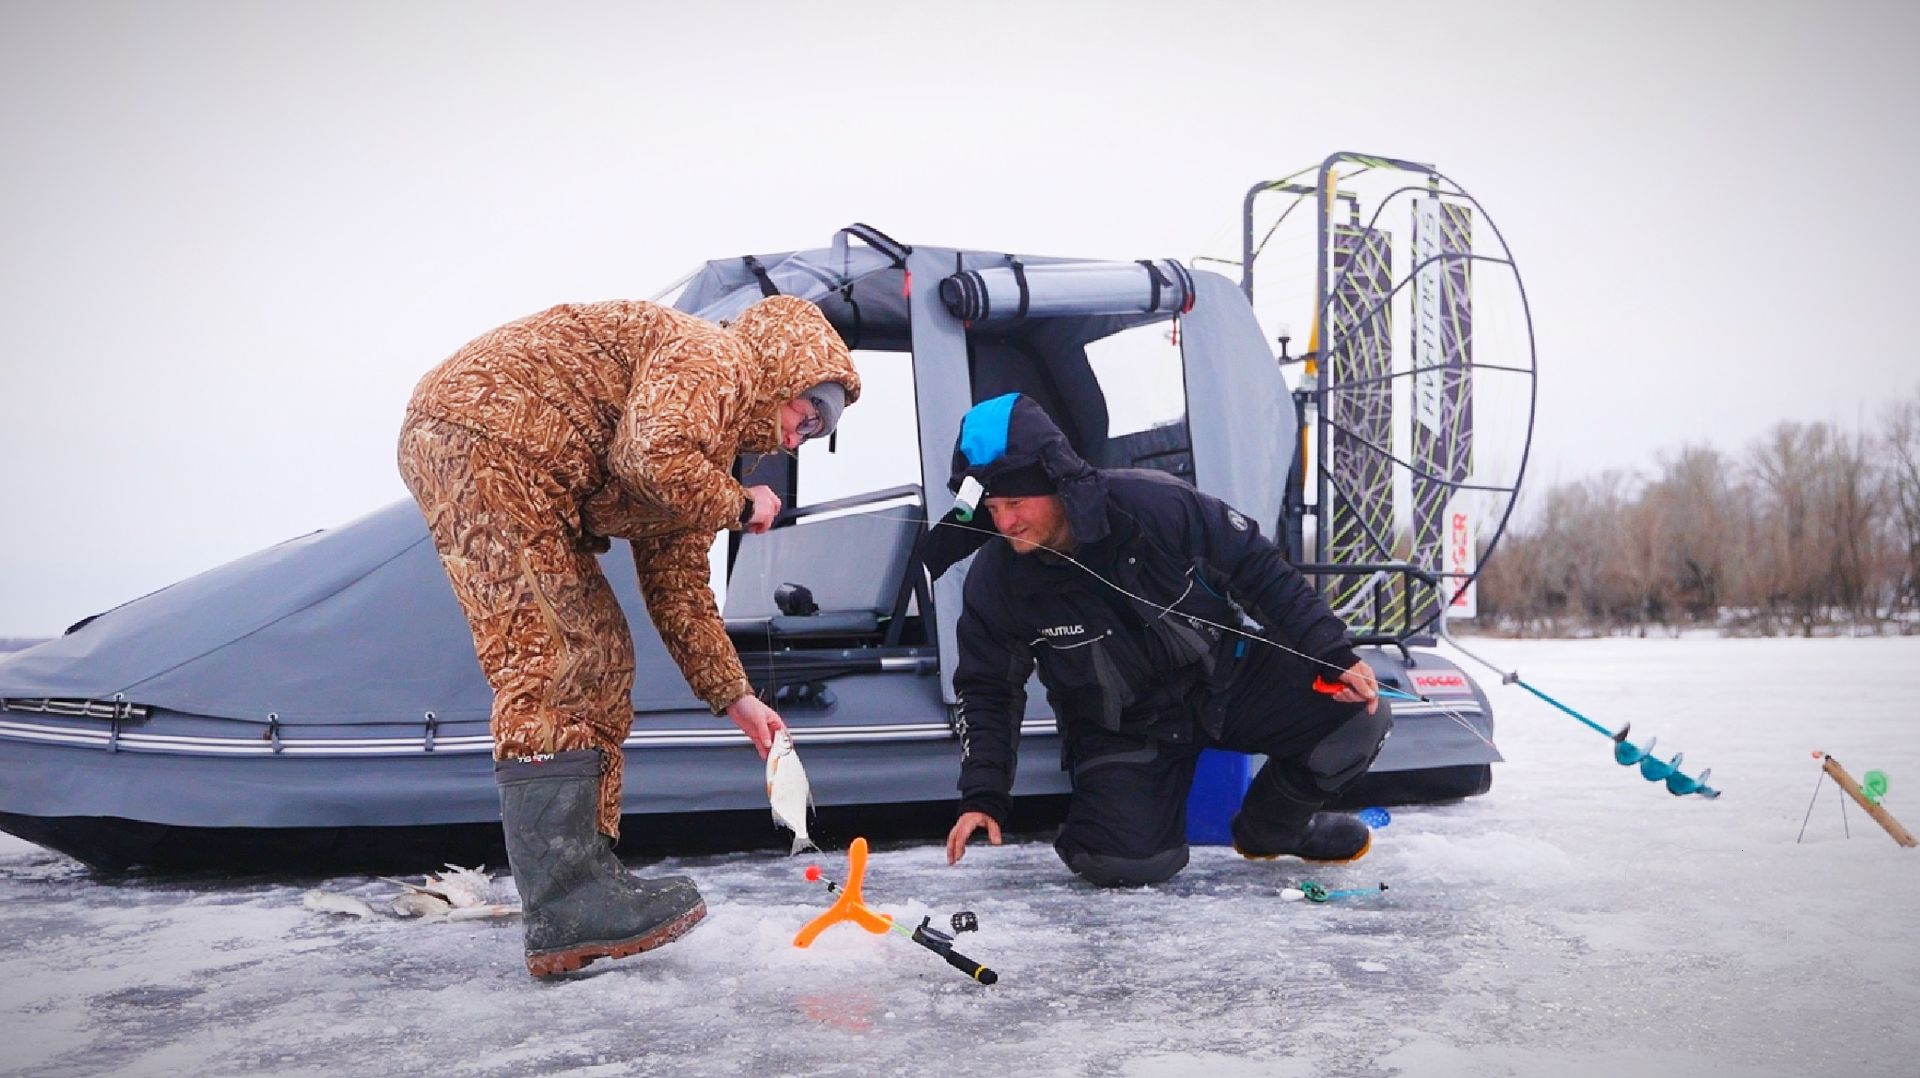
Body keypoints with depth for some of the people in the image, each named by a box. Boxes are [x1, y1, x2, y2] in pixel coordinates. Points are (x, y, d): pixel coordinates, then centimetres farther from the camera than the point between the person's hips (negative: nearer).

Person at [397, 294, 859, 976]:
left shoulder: (708, 450, 22)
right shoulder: (718, 358, -6)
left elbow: (677, 586, 23)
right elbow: (649, 459, -25)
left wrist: (734, 698, 22)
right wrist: (738, 506, -7)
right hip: (480, 437, -11)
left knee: (600, 662, 9)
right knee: (551, 664, -15)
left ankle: (587, 871, 12)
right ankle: (565, 910, -15)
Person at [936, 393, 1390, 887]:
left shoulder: (1154, 503, -24)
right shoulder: (996, 578, -18)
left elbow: (1260, 568, -12)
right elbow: (987, 691, -4)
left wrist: (1332, 653, -13)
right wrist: (981, 797, -11)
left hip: (1231, 676, 1)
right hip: (1123, 731, -1)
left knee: (1360, 714, -14)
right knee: (1125, 863, -22)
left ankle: (1272, 827, 14)